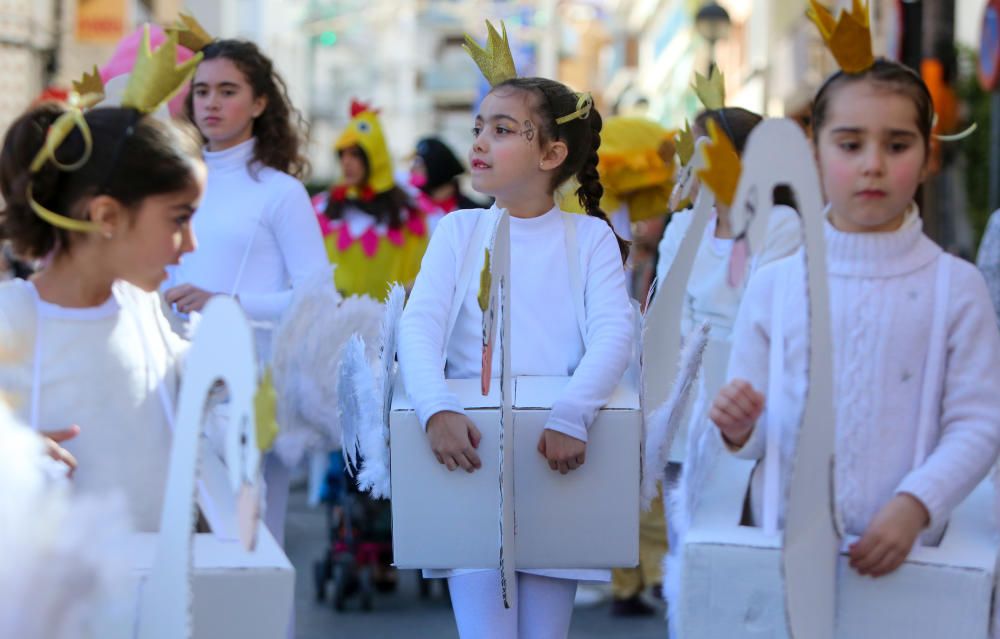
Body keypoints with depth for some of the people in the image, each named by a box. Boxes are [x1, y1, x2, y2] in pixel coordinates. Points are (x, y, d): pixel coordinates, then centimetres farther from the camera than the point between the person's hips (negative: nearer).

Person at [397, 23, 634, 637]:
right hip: (471, 444, 0)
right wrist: (437, 409, -26)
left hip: (554, 461, 0)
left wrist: (571, 417, -28)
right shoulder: (460, 230, 7)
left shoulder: (588, 236, 4)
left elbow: (614, 331, -10)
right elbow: (419, 325, -6)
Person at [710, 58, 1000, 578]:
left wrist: (914, 507, -17)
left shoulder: (955, 287, 0)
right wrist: (740, 428, -13)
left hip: (898, 548, -1)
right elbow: (755, 434, 8)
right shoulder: (775, 284, 3)